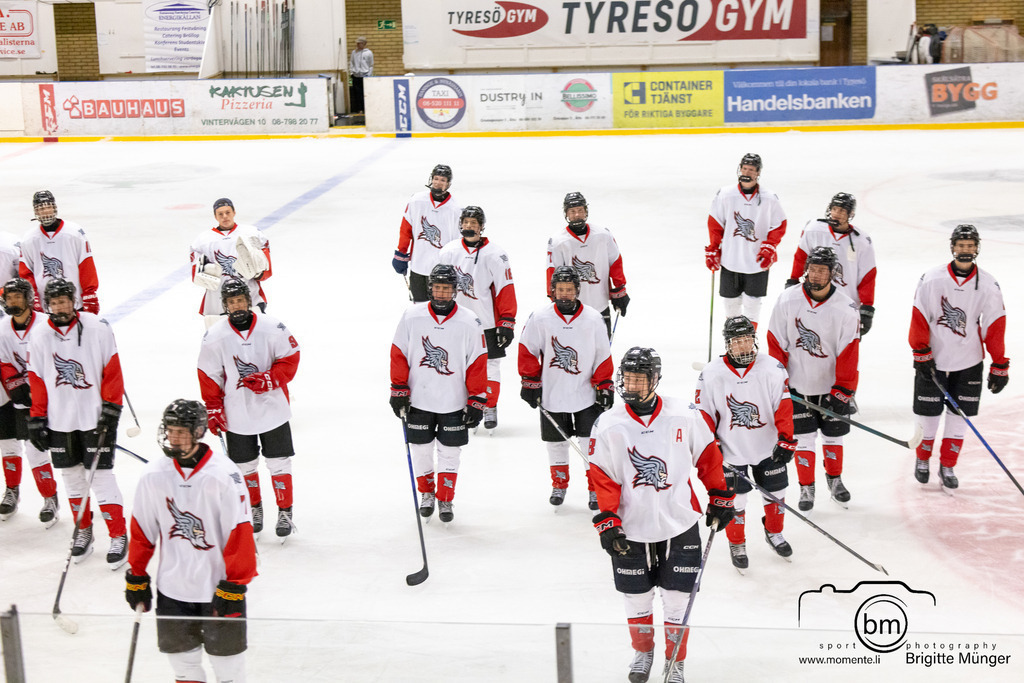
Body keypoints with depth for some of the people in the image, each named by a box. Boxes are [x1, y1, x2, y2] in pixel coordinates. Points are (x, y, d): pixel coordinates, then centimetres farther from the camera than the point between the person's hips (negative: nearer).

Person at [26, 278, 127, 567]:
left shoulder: (97, 329, -9)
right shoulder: (39, 336, 2)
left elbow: (112, 370, -5)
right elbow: (37, 380, 8)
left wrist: (111, 408, -9)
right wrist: (37, 419, 5)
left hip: (95, 417, -4)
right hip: (59, 421, 4)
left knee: (101, 476, -4)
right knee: (72, 476, 12)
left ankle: (118, 536, 5)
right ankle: (83, 530, 29)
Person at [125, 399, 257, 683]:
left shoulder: (224, 474, -16)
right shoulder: (153, 475, -3)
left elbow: (240, 533, -14)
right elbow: (142, 531, 7)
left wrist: (234, 586, -14)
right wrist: (136, 578, 10)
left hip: (218, 584, -4)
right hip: (172, 588, 4)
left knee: (226, 653, 8)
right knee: (180, 654, 13)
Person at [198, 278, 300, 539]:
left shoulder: (273, 328, -10)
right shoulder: (215, 336, -7)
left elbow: (289, 361, -4)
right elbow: (209, 376, 1)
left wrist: (266, 379, -18)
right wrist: (213, 410, 0)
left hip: (272, 408, -1)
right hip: (236, 414, 1)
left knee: (279, 463, 4)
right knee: (245, 465, 10)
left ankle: (285, 513, 17)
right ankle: (254, 510, 31)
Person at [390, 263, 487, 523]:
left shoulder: (469, 322, -8)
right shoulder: (411, 317, -6)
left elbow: (478, 364, -4)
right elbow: (399, 355, 1)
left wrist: (477, 401, -6)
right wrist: (398, 390, -1)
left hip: (454, 403, -1)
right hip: (418, 400, 1)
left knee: (449, 453, 7)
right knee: (420, 450, 12)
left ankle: (445, 499, 24)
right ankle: (426, 493, 35)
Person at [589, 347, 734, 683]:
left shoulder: (685, 415, -8)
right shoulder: (608, 425, -7)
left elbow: (708, 456, 4)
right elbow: (602, 479, -4)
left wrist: (720, 498, 8)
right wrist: (607, 522, -9)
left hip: (680, 526, 0)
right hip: (632, 529, 1)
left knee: (678, 599, 6)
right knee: (637, 598, 13)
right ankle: (642, 651, 39)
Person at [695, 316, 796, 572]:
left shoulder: (773, 369, -10)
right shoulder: (711, 375, -12)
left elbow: (784, 407, -7)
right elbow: (704, 413, -5)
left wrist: (786, 440, -12)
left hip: (768, 448, 2)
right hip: (731, 451, -2)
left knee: (775, 493, 16)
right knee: (735, 501, 4)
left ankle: (774, 533, 42)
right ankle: (737, 544, 27)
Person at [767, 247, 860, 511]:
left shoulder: (845, 309, -13)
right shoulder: (787, 300, -10)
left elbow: (848, 353, -11)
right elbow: (777, 342, -2)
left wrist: (843, 391, -13)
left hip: (831, 384, 0)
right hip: (797, 384, 0)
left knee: (833, 434, 12)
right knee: (804, 438, 4)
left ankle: (834, 479, 37)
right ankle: (807, 487, 21)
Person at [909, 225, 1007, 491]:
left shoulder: (988, 285, -5)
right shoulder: (931, 279, -10)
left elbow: (995, 326, -2)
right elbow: (919, 318, -6)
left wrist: (1000, 366, -2)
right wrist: (921, 354, -10)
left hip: (968, 363, 1)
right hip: (932, 361, -1)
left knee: (959, 417, 6)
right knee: (928, 415, 6)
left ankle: (947, 466, 22)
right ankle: (922, 459, 30)